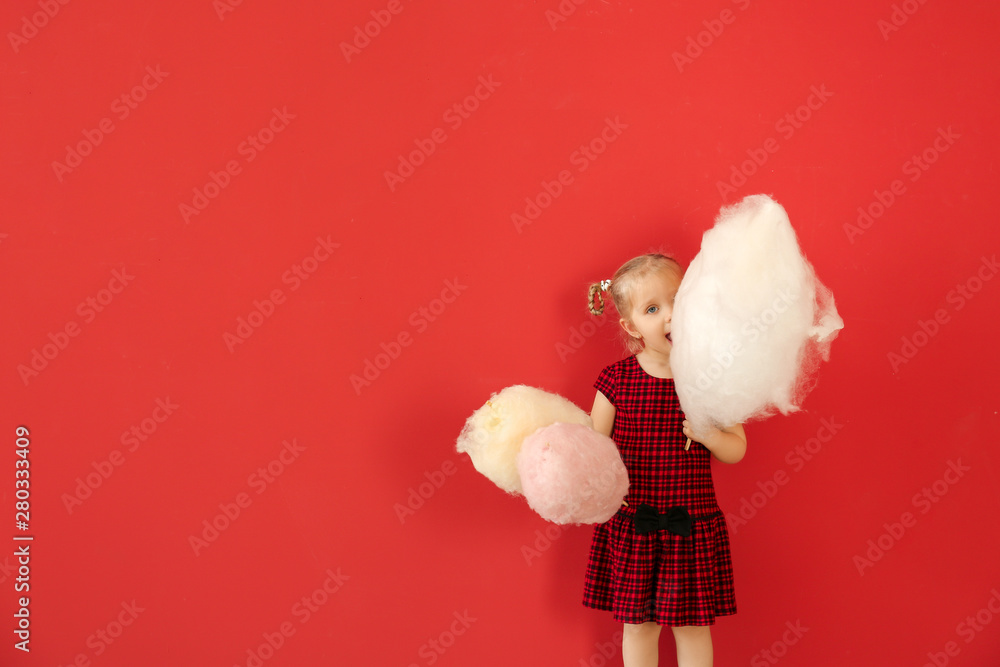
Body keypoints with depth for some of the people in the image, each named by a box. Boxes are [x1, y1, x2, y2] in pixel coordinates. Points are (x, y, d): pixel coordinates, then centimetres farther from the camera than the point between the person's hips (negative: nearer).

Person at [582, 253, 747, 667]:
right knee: (638, 625, 12)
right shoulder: (616, 380, -6)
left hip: (692, 526, 0)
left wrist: (710, 434, -19)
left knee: (692, 626, 11)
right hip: (630, 524, 0)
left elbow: (737, 450, 1)